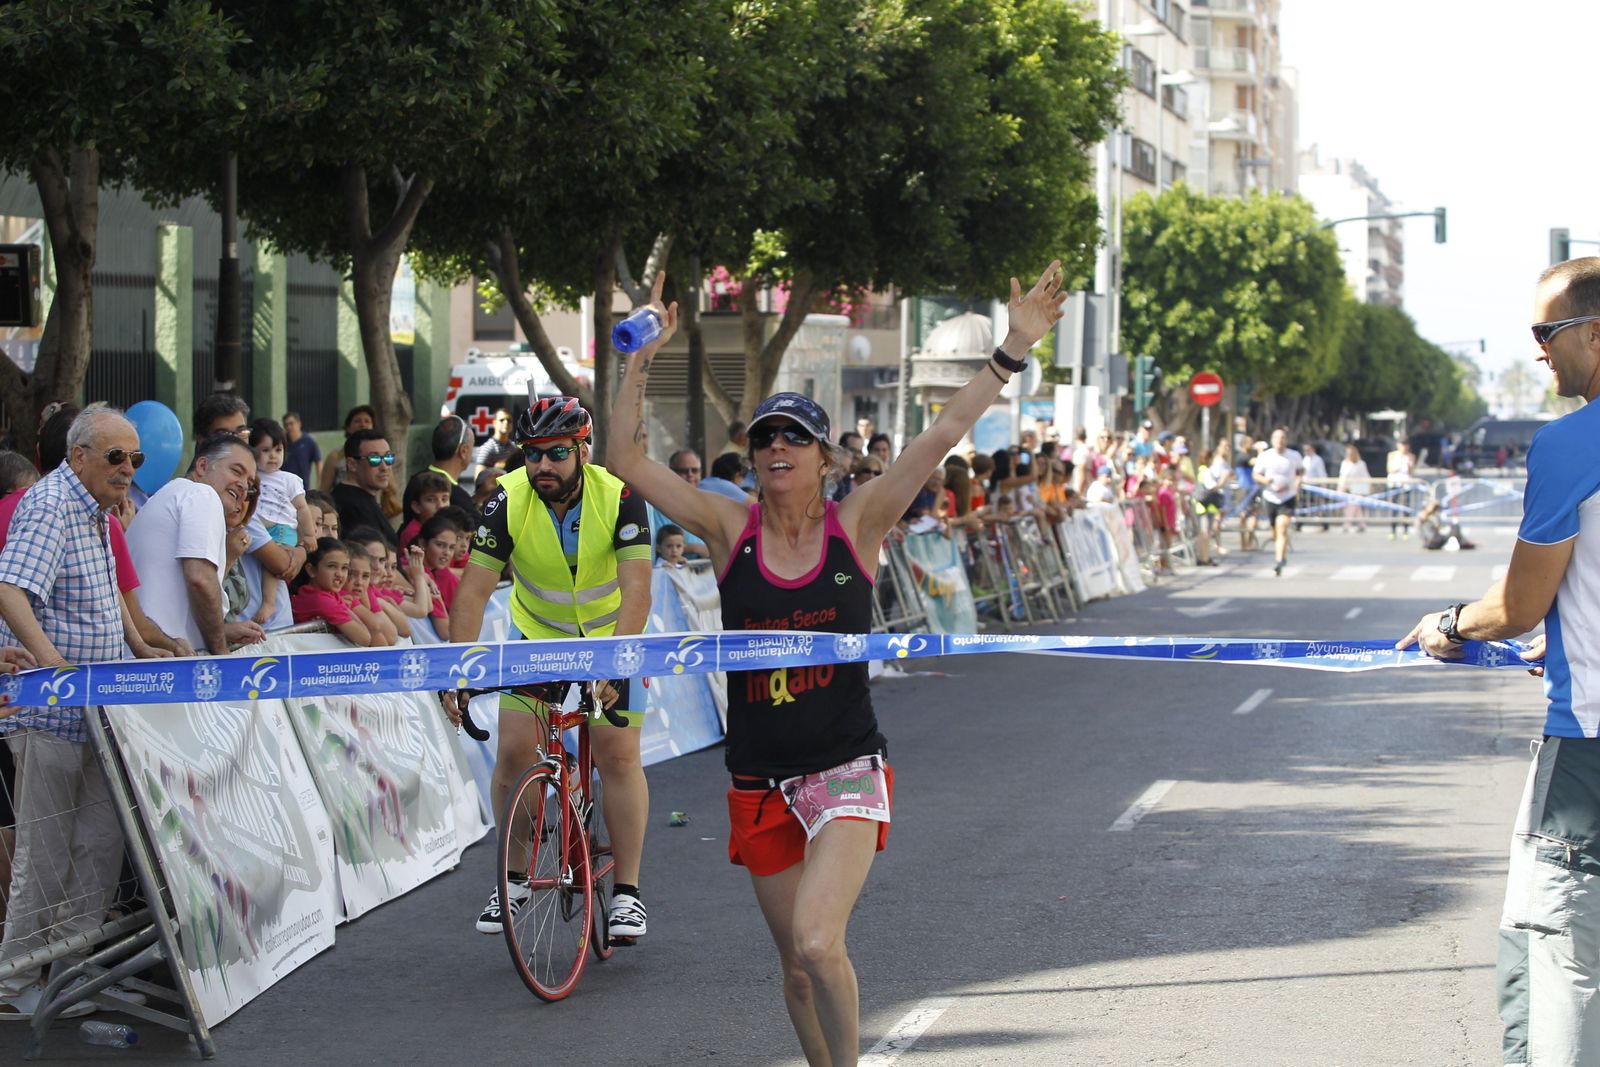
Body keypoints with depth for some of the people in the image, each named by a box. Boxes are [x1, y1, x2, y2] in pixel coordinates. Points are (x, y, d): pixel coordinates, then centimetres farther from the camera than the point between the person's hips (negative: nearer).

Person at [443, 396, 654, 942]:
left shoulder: (619, 497, -27)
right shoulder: (508, 501, -22)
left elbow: (636, 591, -35)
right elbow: (473, 590, -24)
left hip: (612, 635, -2)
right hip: (537, 635, 2)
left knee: (618, 755, -11)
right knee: (515, 752, -9)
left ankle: (626, 891, -2)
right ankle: (515, 879, 8)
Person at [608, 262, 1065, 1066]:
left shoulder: (856, 524, -3)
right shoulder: (730, 532, 0)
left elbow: (943, 435, -9)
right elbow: (626, 461, -4)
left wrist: (1013, 350, -15)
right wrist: (640, 363, -11)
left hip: (847, 770, -2)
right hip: (760, 781, 2)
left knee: (818, 944, -21)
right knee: (797, 965, 10)